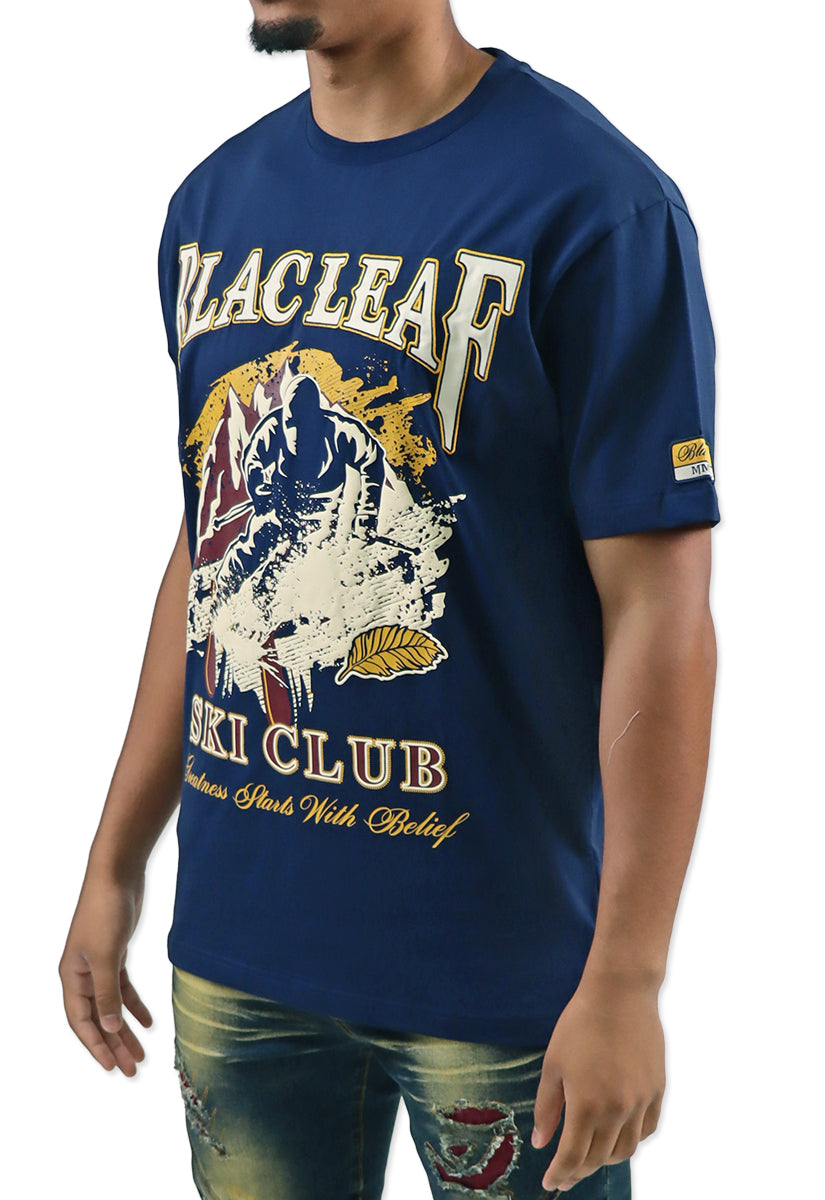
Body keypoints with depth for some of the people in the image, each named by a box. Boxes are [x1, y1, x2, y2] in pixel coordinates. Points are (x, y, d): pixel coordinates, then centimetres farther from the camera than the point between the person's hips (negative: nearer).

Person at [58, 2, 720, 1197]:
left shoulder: (595, 205, -14)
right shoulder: (215, 201, 7)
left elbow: (661, 607, -15)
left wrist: (627, 978, -16)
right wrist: (115, 863, 13)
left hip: (500, 961, -5)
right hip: (235, 937, 6)